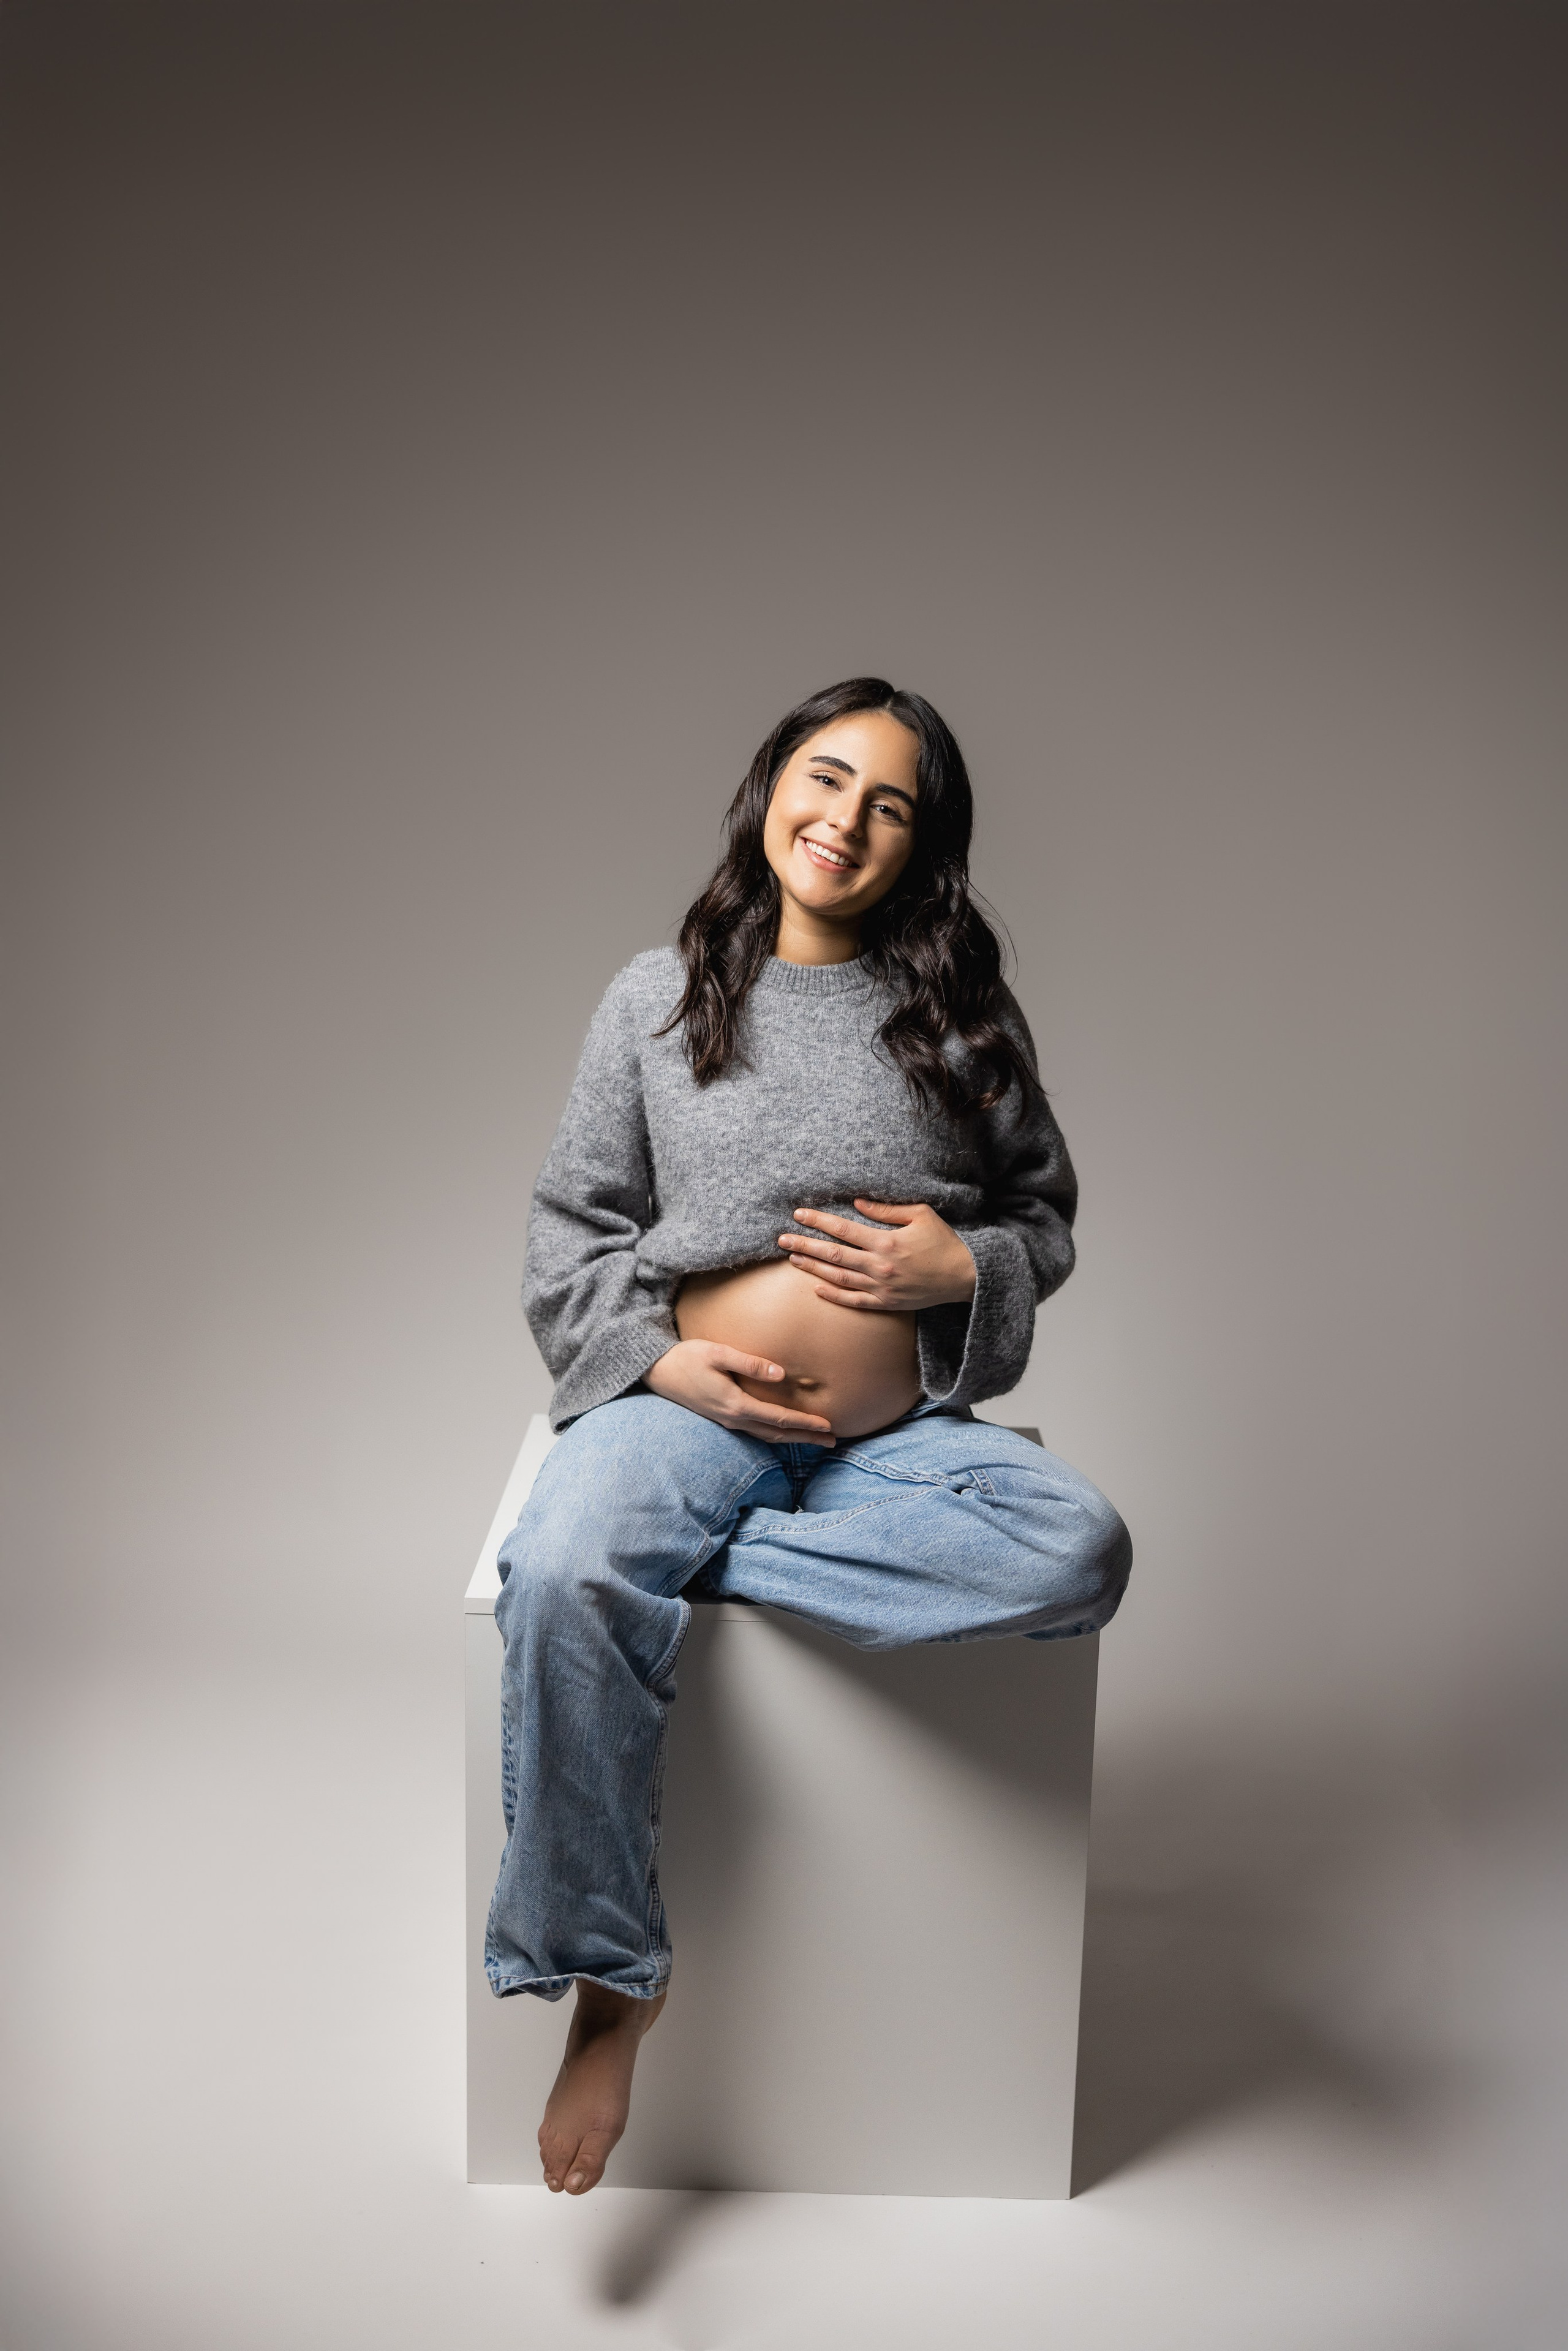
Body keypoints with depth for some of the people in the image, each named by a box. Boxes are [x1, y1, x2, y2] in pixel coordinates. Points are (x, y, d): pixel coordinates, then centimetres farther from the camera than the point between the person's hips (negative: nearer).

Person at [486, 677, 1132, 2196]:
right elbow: (571, 1229, 8)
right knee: (560, 1585, -32)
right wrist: (662, 1357, -10)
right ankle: (609, 1976, -14)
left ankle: (688, 1557, -20)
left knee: (1082, 1550, -28)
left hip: (904, 1430, 1)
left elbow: (1048, 1216, 15)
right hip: (691, 1402, -1)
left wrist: (963, 1266, -8)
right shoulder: (658, 998, 8)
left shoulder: (961, 1012, 9)